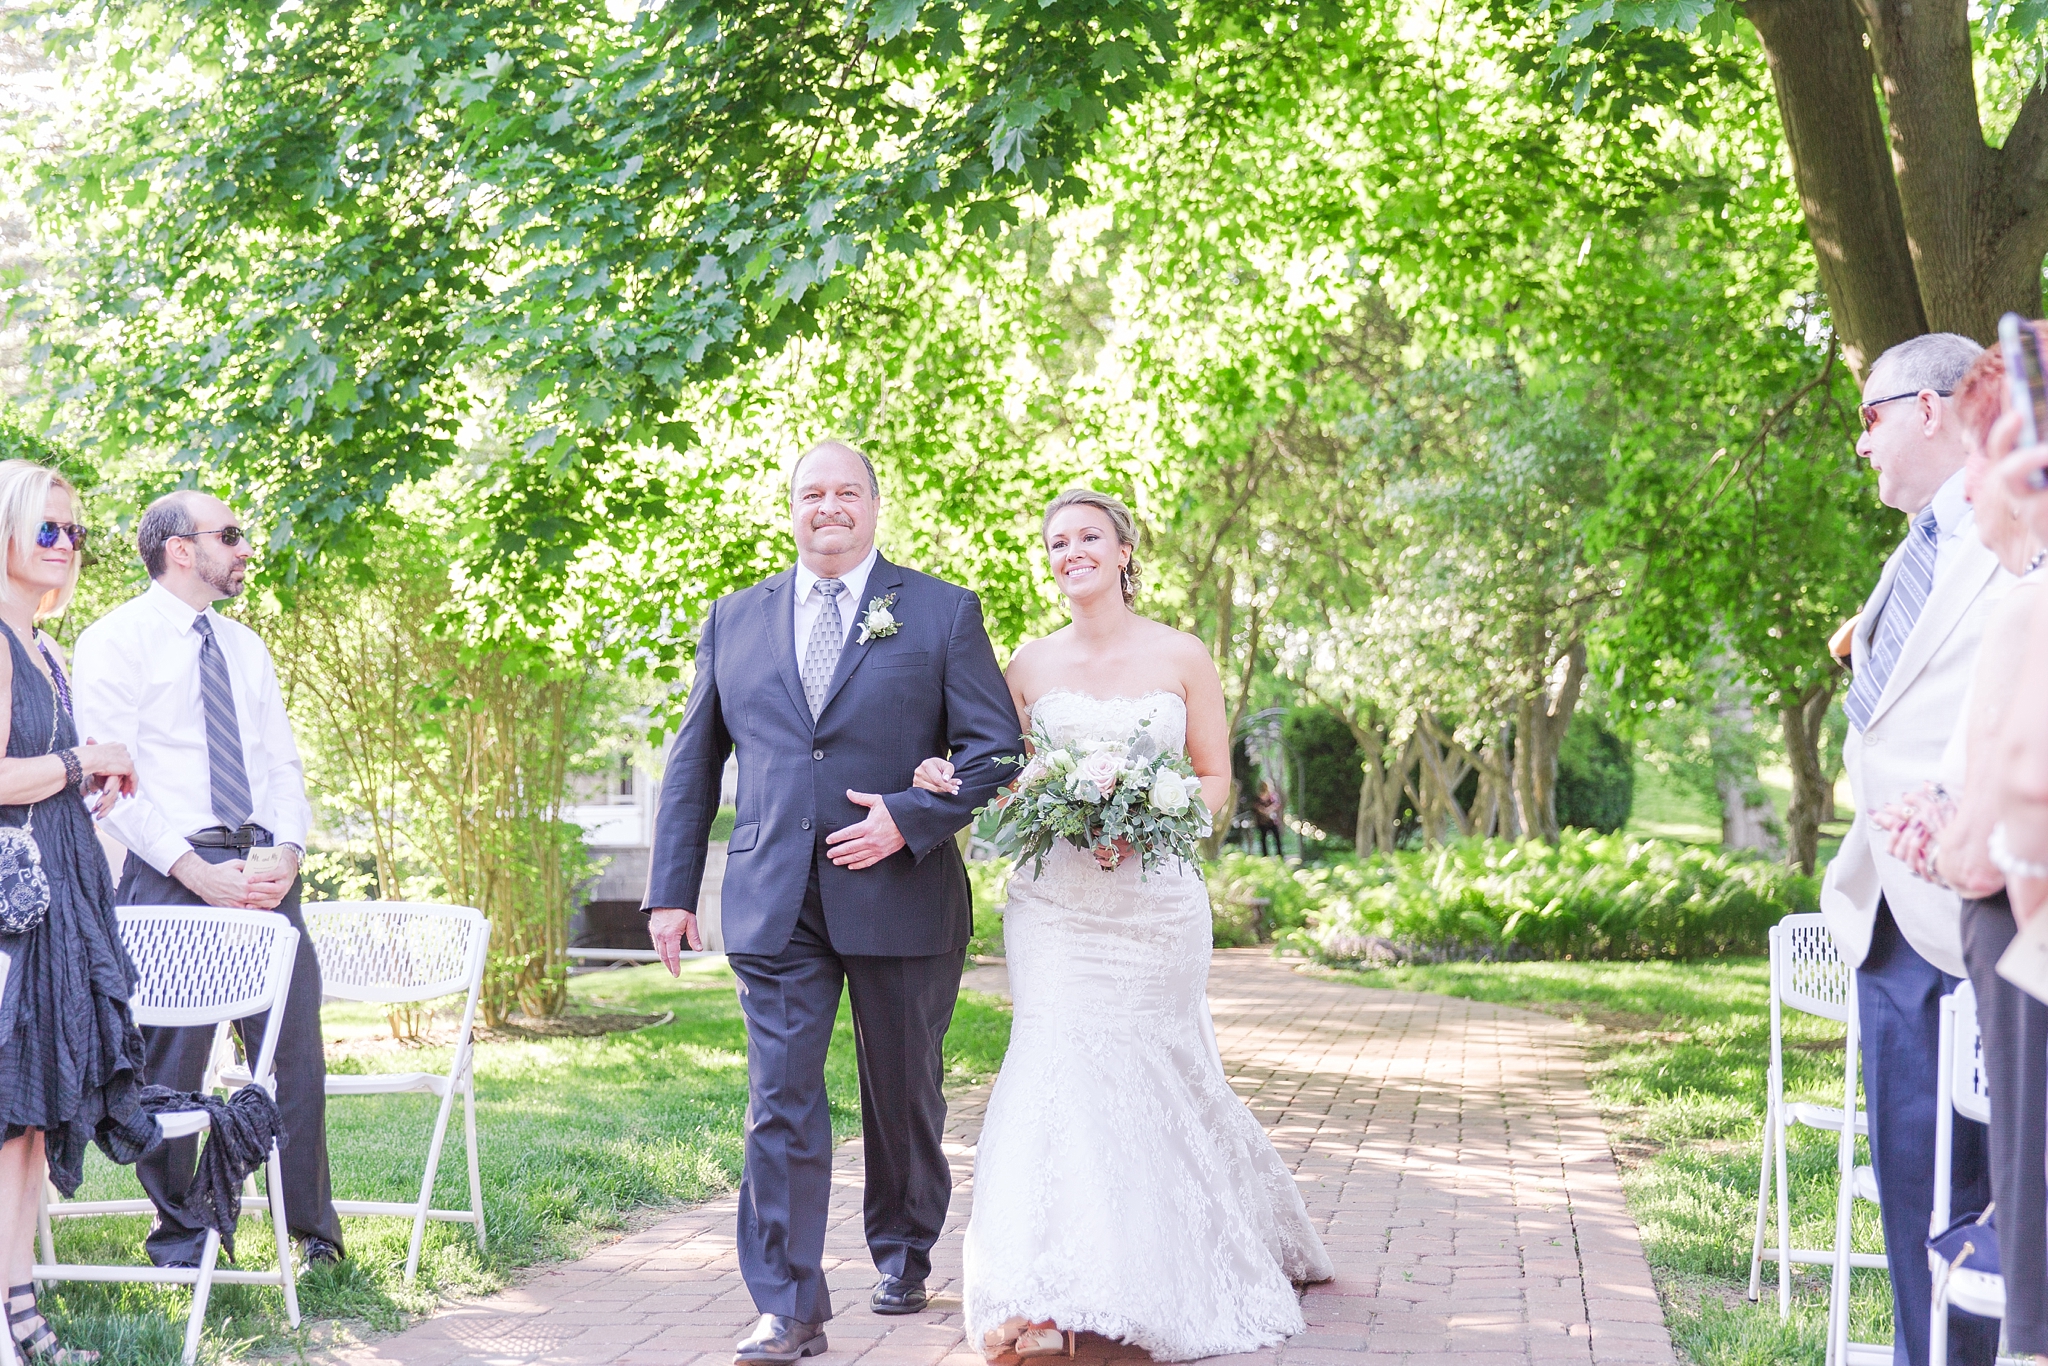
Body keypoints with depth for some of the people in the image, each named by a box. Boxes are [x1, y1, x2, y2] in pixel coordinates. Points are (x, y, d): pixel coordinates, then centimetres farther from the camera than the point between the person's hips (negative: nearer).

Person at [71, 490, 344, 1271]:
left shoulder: (245, 647, 18)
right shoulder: (116, 640, -2)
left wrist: (287, 850, -3)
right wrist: (193, 869, -16)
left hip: (263, 870, 6)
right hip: (169, 870, -5)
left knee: (296, 1048, 4)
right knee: (172, 1059, -1)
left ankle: (314, 1232, 14)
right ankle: (179, 1237, 13)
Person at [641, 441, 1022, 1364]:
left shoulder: (942, 613, 2)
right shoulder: (735, 619, 10)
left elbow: (997, 748, -2)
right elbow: (694, 763, 13)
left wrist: (909, 818, -16)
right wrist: (671, 891, 7)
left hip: (899, 896, -1)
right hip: (775, 905, 1)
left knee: (903, 1096, 14)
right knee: (780, 1106, -7)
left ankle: (903, 1254, 36)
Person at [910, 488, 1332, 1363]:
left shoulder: (1181, 658, 0)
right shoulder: (1030, 665, 5)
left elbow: (1215, 777, 3)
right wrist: (952, 782, -10)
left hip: (1154, 898, -1)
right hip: (1053, 901, 1)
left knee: (1155, 1074, 5)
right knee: (1057, 1069, -8)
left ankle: (1188, 1282, 25)